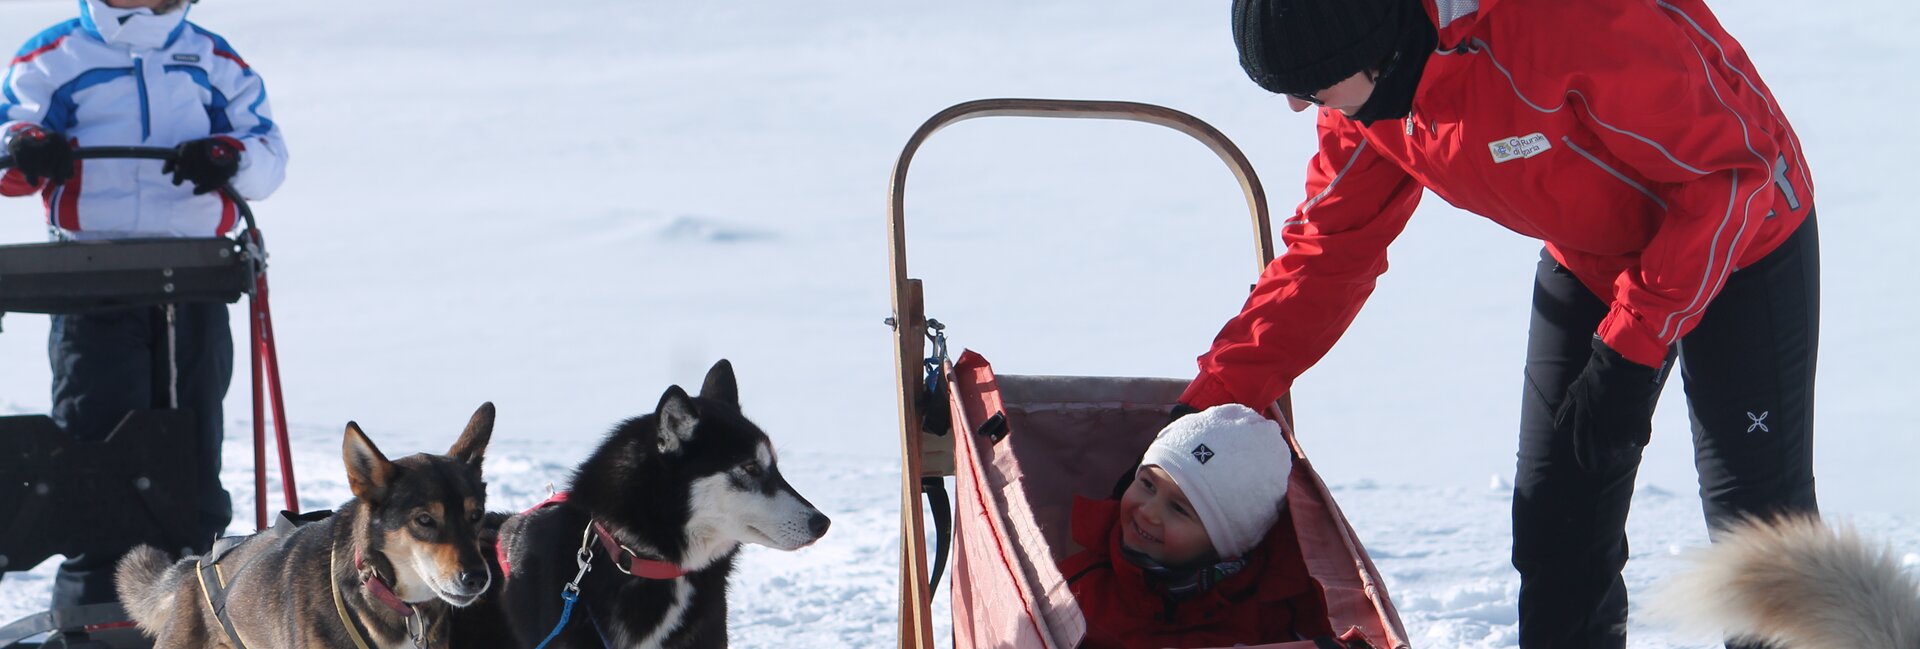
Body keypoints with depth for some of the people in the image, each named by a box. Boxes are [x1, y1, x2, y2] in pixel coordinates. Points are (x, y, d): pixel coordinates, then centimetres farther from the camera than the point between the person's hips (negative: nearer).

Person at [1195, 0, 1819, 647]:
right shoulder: (1367, 92, -15)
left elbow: (1732, 169, -30)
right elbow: (1327, 251, -1)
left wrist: (1630, 349, -30)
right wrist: (1211, 402, -8)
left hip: (1743, 243, -6)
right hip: (1587, 263, 6)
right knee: (1556, 534, 3)